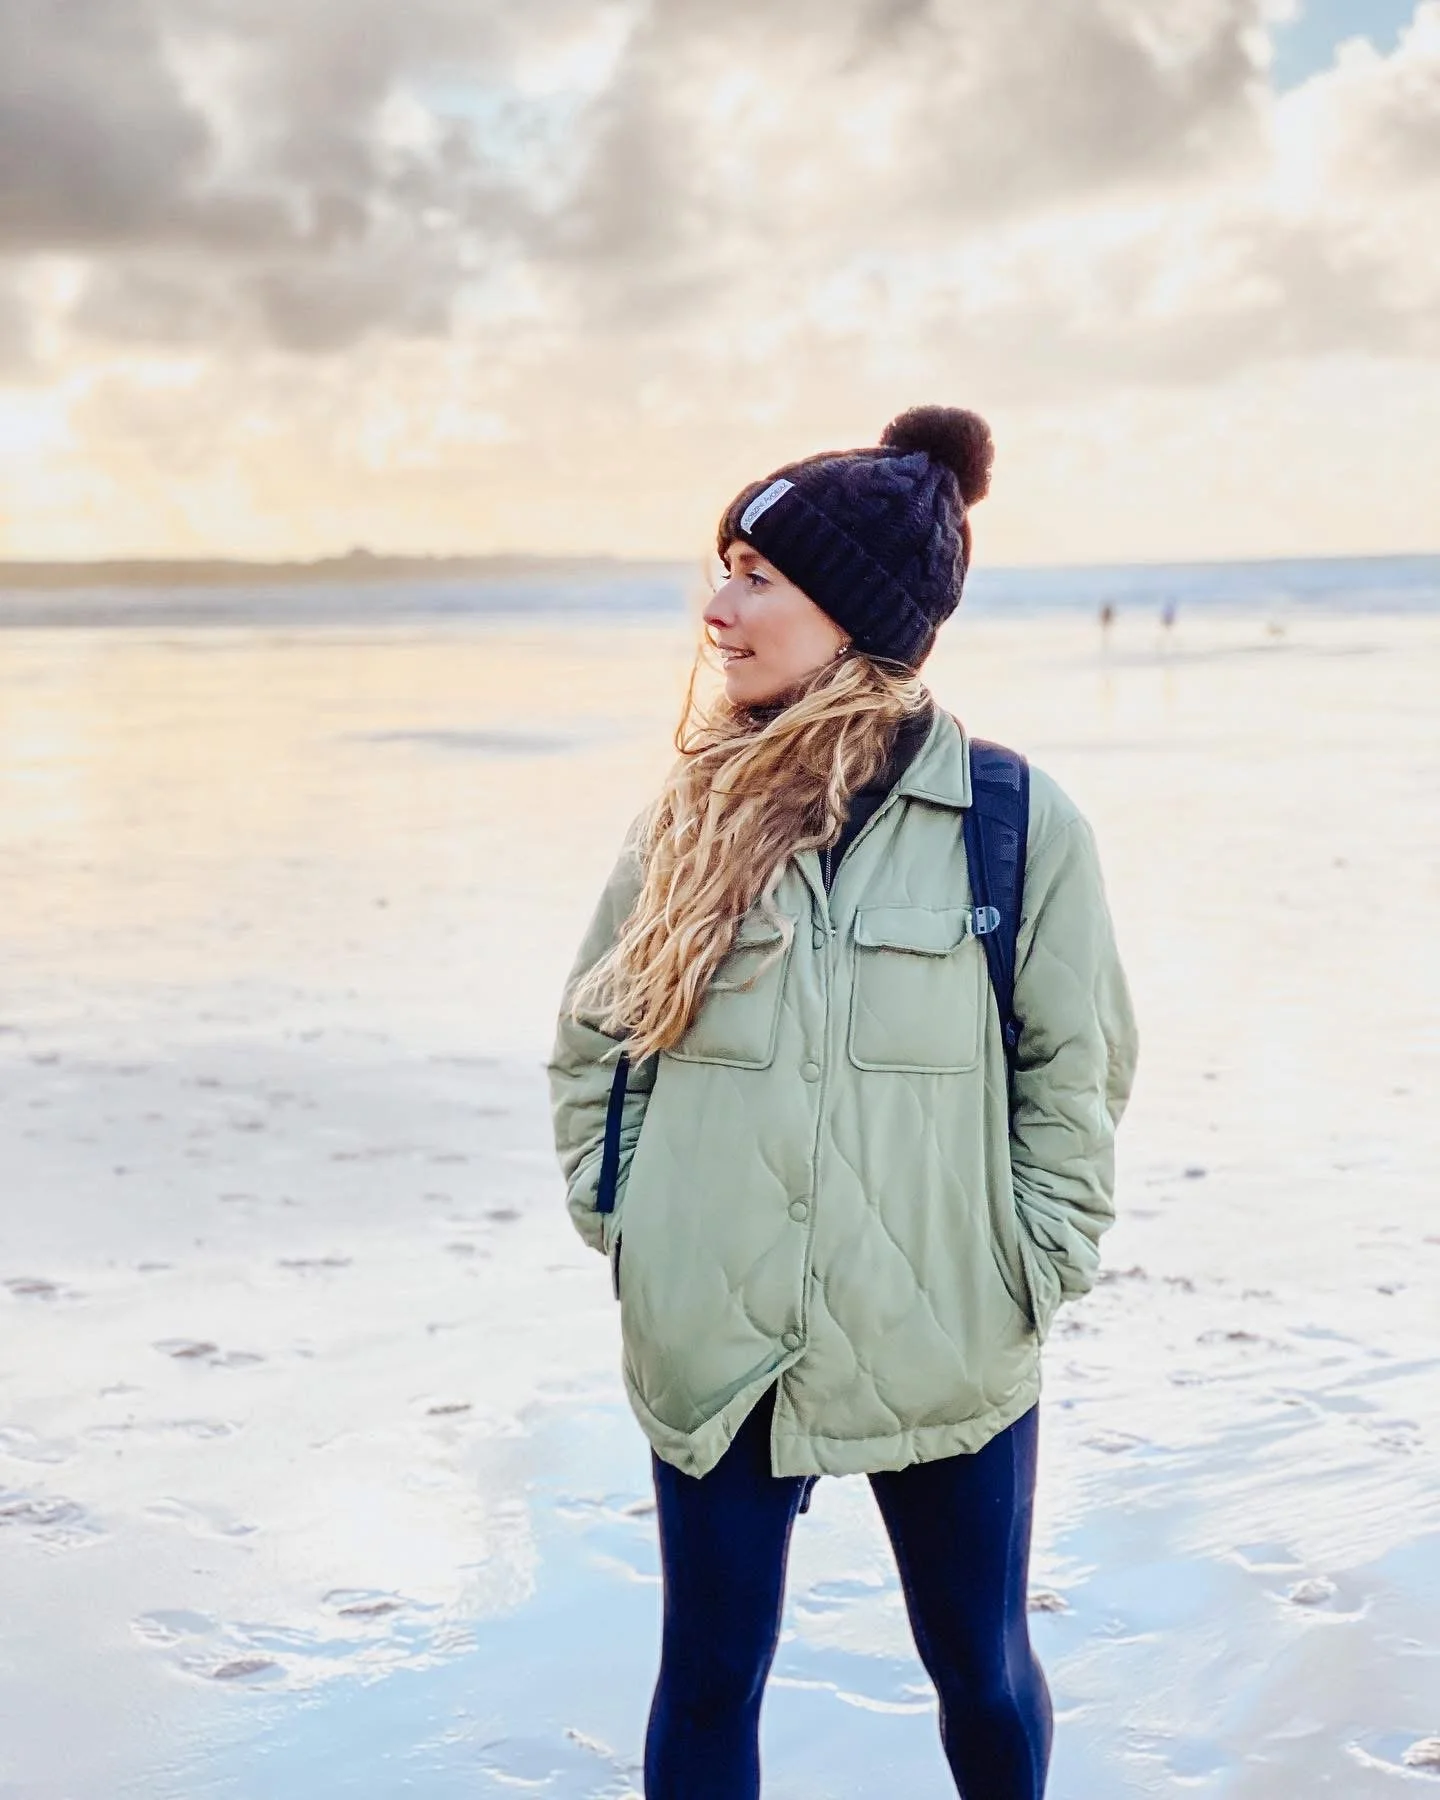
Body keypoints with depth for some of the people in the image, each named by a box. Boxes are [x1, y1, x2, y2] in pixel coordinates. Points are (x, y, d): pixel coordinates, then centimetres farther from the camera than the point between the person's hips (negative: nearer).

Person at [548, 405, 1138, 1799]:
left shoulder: (1016, 820, -8)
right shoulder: (693, 809, 0)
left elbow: (1078, 1067, 0)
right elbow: (591, 1033, 10)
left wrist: (1037, 1263, -3)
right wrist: (611, 1214, 3)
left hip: (941, 1343, -1)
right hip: (710, 1339, 2)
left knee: (982, 1670, 16)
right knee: (709, 1676, 12)